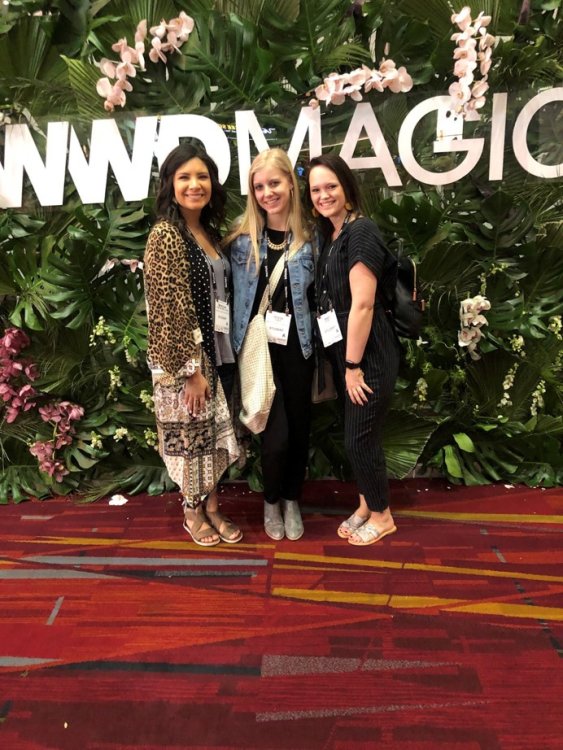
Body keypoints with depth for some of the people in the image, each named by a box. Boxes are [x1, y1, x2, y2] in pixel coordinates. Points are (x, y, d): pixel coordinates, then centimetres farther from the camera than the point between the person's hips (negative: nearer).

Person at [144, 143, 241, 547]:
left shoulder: (209, 231, 10)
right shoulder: (165, 235, -13)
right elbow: (170, 310, -18)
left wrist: (221, 357, 11)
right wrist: (192, 368, -19)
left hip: (219, 353, 8)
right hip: (185, 357, -7)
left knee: (215, 433, 16)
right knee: (190, 434, 8)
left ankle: (212, 507, 33)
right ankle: (193, 513, 28)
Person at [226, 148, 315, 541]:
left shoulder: (309, 239, 0)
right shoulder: (242, 239, -1)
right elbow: (235, 295, 2)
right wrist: (239, 346, -1)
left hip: (297, 348, 2)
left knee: (299, 428, 11)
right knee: (275, 433, -4)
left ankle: (292, 501, 34)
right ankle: (271, 501, 25)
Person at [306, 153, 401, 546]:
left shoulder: (361, 231, -16)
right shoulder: (331, 236, 12)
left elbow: (363, 304, -21)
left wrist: (354, 365, -18)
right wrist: (344, 363, 13)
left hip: (369, 354, -8)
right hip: (344, 350, 8)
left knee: (360, 438, 2)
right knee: (358, 436, 18)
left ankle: (381, 515, 23)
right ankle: (367, 505, 36)